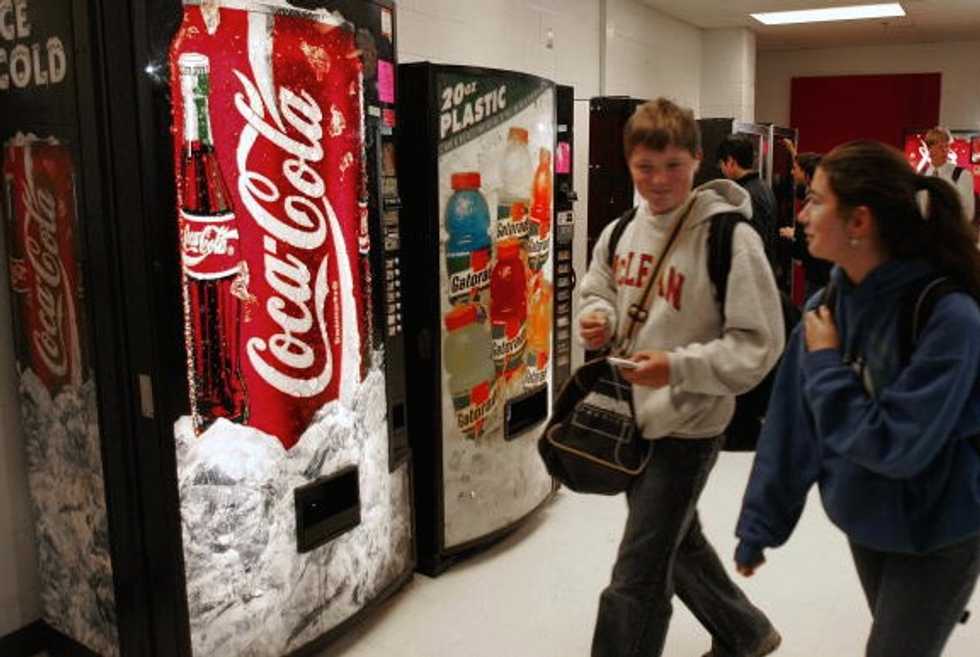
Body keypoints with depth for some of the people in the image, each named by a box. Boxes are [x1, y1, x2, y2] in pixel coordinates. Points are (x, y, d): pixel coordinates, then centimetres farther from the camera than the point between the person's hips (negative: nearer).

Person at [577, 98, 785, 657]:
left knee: (635, 581, -1)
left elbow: (759, 342, -18)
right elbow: (597, 291, 19)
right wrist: (599, 318, -4)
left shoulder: (729, 236, -17)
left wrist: (679, 368, -30)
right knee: (679, 545, 26)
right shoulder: (622, 231, 3)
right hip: (632, 416, 8)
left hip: (687, 426, -8)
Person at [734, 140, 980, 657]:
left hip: (936, 535, -5)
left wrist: (825, 366, -22)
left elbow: (895, 447, -29)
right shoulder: (827, 305, -9)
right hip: (865, 520, 6)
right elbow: (791, 424, -4)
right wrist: (759, 524, 1)